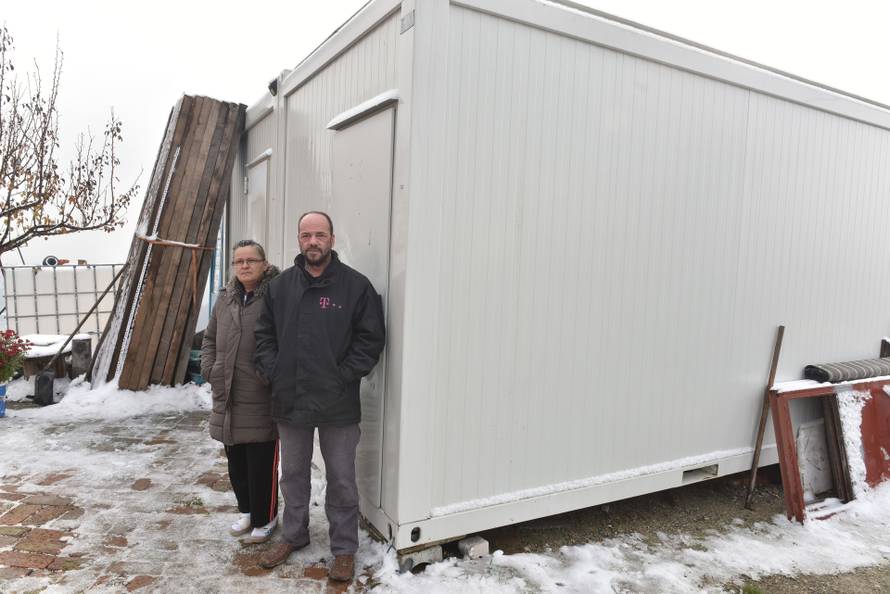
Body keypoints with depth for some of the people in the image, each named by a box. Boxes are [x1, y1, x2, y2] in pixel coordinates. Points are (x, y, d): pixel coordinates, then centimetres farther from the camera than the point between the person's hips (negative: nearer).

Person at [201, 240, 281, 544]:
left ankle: (264, 519, 24)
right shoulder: (225, 299, 10)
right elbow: (209, 338, 21)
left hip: (261, 401, -7)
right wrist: (209, 369, 10)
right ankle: (246, 510, 38)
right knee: (236, 460, 19)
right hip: (227, 399, 7)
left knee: (262, 464, 5)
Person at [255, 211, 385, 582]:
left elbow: (370, 339, -7)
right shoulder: (281, 285, 7)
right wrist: (272, 370, -1)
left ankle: (344, 549, 25)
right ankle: (293, 535, 40)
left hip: (337, 405, -4)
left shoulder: (356, 285, -6)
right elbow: (265, 333, 12)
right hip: (289, 400, 4)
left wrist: (345, 376, -13)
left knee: (341, 480, 8)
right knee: (293, 475, 20)